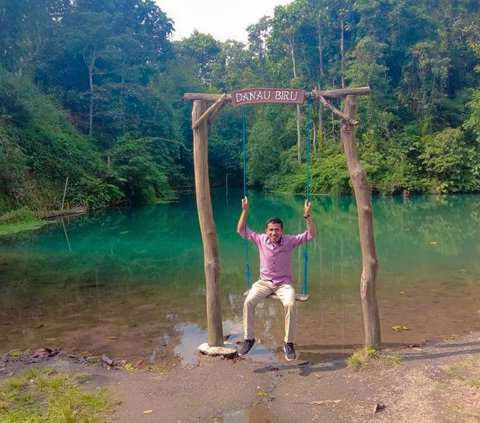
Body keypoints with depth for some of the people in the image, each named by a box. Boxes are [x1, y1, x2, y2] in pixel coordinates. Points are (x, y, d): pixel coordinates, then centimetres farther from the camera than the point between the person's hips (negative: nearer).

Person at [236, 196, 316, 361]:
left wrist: (307, 216, -22)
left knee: (290, 304, -33)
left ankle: (289, 343, -16)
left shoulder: (289, 241, -7)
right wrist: (245, 211, -13)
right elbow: (241, 230, -1)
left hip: (284, 283, -1)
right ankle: (248, 338, -9)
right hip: (264, 282, 2)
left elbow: (311, 235, -9)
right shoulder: (261, 240, -3)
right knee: (248, 301, -27)